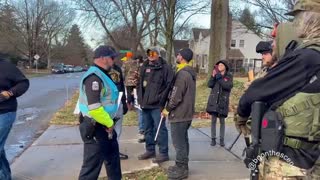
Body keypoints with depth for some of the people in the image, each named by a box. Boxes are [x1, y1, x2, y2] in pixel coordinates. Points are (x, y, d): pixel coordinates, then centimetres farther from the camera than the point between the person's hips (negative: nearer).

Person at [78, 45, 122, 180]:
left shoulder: (102, 74, 12)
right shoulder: (94, 77, -22)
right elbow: (94, 107, -30)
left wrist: (109, 122, 10)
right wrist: (109, 123, -16)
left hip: (104, 126, 11)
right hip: (95, 127, -11)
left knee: (113, 157, 25)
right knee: (92, 165, -1)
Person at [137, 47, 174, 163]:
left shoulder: (165, 67, -6)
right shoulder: (144, 67, 15)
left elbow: (169, 85, -13)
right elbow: (140, 84, 21)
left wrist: (162, 101, -16)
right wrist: (140, 98, 13)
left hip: (157, 104, -7)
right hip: (145, 104, 7)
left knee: (160, 129, -3)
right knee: (148, 129, 15)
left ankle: (163, 153, 6)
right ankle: (150, 150, 28)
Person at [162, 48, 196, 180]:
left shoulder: (182, 74, -20)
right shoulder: (190, 73, 11)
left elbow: (176, 96, -22)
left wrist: (167, 109, -8)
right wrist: (170, 108, 17)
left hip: (179, 114, -10)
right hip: (187, 113, 10)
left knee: (178, 142, -1)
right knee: (183, 141, 16)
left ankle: (181, 169, 8)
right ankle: (182, 166, 27)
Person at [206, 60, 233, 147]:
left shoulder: (229, 76, 0)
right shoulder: (216, 74, 7)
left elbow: (229, 86, -18)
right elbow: (209, 85, -4)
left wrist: (220, 78, -20)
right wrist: (213, 76, -16)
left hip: (223, 101, -2)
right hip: (214, 100, 2)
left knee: (222, 121, 6)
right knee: (213, 120, 5)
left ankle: (222, 139, 14)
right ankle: (213, 138, 12)